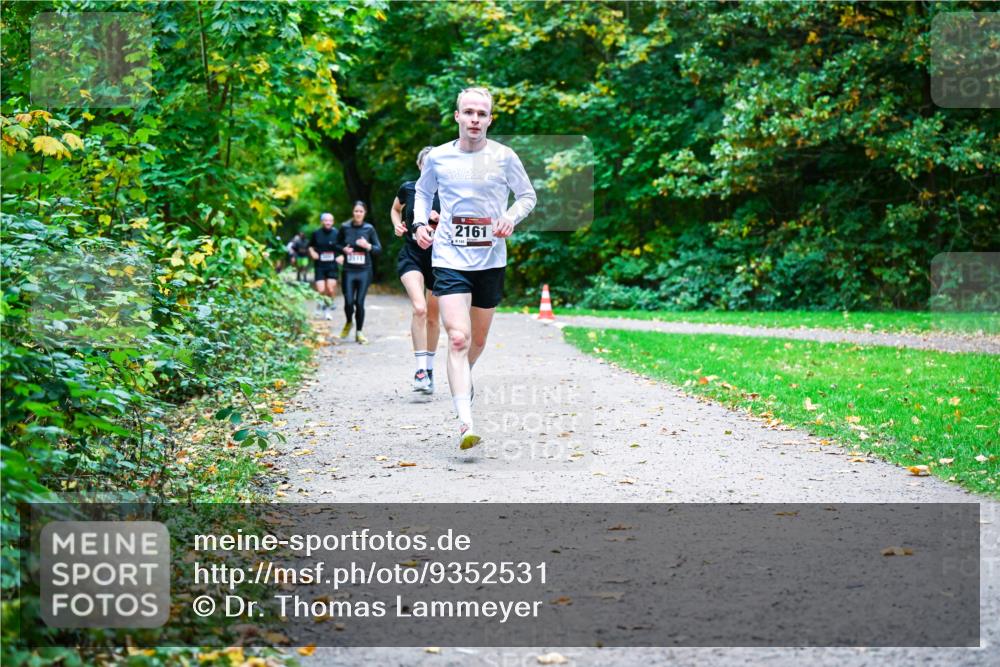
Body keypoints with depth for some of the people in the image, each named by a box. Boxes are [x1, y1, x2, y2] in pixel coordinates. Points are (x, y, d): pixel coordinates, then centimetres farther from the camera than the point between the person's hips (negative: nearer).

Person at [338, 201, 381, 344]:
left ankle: (359, 332, 12)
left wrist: (368, 246, -16)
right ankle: (348, 323, 25)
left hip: (364, 270, 0)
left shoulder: (369, 228, 1)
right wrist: (343, 249, -7)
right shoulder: (345, 228, 2)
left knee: (360, 302, -3)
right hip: (349, 270, 0)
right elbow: (338, 245, 15)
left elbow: (379, 248, 3)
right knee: (349, 302, -7)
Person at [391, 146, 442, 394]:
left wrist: (441, 220, -19)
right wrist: (397, 225, 2)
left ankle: (429, 368, 31)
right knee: (419, 308, -24)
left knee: (432, 317, 12)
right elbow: (395, 209, 22)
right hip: (411, 256, -1)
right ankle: (420, 369, -22)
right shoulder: (408, 188, 1)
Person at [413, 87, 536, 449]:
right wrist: (420, 222, 3)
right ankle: (465, 422, -23)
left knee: (478, 340, 15)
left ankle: (463, 377, 50)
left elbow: (528, 195, 10)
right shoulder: (437, 158, 1)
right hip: (449, 258, -1)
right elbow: (423, 192, 20)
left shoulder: (504, 157, -1)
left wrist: (511, 217, -10)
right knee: (457, 337, -17)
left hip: (491, 260, 2)